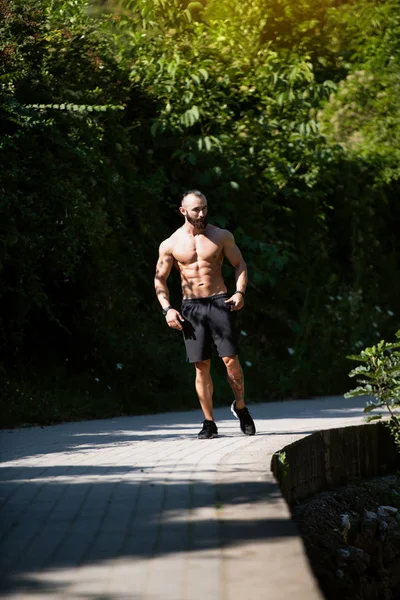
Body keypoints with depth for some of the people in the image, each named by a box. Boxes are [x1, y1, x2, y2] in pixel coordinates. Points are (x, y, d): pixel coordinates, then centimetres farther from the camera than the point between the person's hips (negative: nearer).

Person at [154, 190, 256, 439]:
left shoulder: (222, 236, 4)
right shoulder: (170, 245, 4)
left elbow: (240, 264, 11)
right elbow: (160, 279, 10)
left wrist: (240, 292, -5)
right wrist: (167, 309, -3)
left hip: (219, 302, 0)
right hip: (191, 307, 1)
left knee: (231, 360, -9)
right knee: (202, 366, -1)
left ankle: (241, 407, 15)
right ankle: (209, 422, 6)